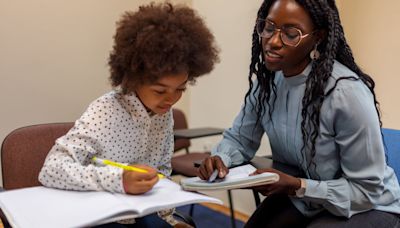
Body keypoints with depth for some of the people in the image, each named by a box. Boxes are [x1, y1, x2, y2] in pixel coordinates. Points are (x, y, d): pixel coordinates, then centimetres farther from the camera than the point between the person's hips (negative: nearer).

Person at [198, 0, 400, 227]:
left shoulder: (347, 92, -30)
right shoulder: (266, 79, -10)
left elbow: (367, 189, -23)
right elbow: (240, 137, -1)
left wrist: (297, 187, -32)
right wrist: (220, 158, -22)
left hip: (368, 207, -5)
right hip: (301, 196, 5)